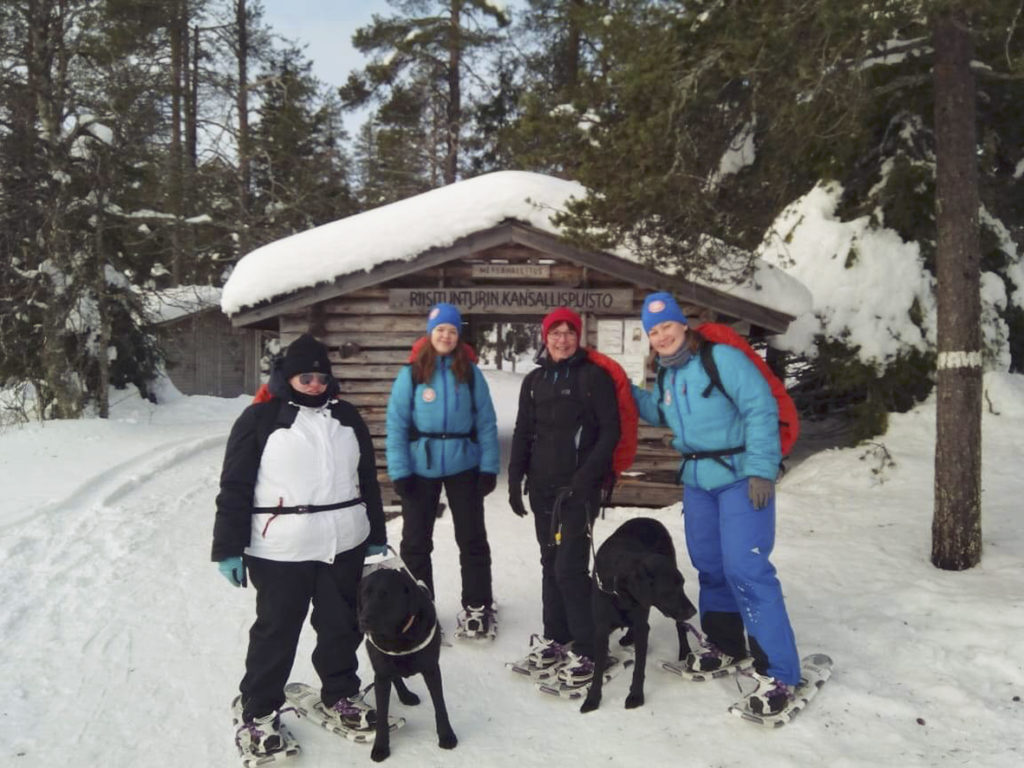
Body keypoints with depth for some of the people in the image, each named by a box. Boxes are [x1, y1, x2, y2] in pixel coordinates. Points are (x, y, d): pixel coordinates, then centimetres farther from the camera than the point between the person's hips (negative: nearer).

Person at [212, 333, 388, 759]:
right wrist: (230, 548, -9)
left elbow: (368, 480, 14)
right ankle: (259, 711, 23)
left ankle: (341, 694, 35)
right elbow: (235, 487, -6)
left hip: (344, 546, 5)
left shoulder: (347, 417, 9)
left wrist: (376, 536, 15)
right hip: (279, 550, -4)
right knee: (275, 631, 6)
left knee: (343, 625, 15)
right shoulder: (259, 418, -5)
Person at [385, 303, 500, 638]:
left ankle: (477, 607, 23)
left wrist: (489, 467, -6)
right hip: (421, 467, 0)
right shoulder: (411, 373, -5)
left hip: (464, 465, 0)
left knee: (472, 538, 9)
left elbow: (486, 421, -1)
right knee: (416, 540, 10)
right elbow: (396, 424, -6)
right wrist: (399, 471, -11)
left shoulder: (470, 372, -3)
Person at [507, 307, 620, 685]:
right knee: (550, 563, 11)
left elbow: (610, 430, -7)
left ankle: (587, 651, -1)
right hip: (542, 486, 5)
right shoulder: (534, 381, 12)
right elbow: (522, 433, 15)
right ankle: (555, 638, 24)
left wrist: (588, 474, -17)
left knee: (570, 566, -10)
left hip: (578, 487, -5)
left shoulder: (594, 376, -2)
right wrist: (515, 479, 8)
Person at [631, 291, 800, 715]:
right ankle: (724, 644, 35)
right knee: (708, 565, 16)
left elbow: (761, 409, -19)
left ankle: (777, 671, -6)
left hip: (741, 477, -8)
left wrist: (762, 470, -24)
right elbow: (661, 414, 28)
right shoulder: (667, 375, 9)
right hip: (697, 480, 8)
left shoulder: (722, 358, -15)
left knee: (745, 569, -14)